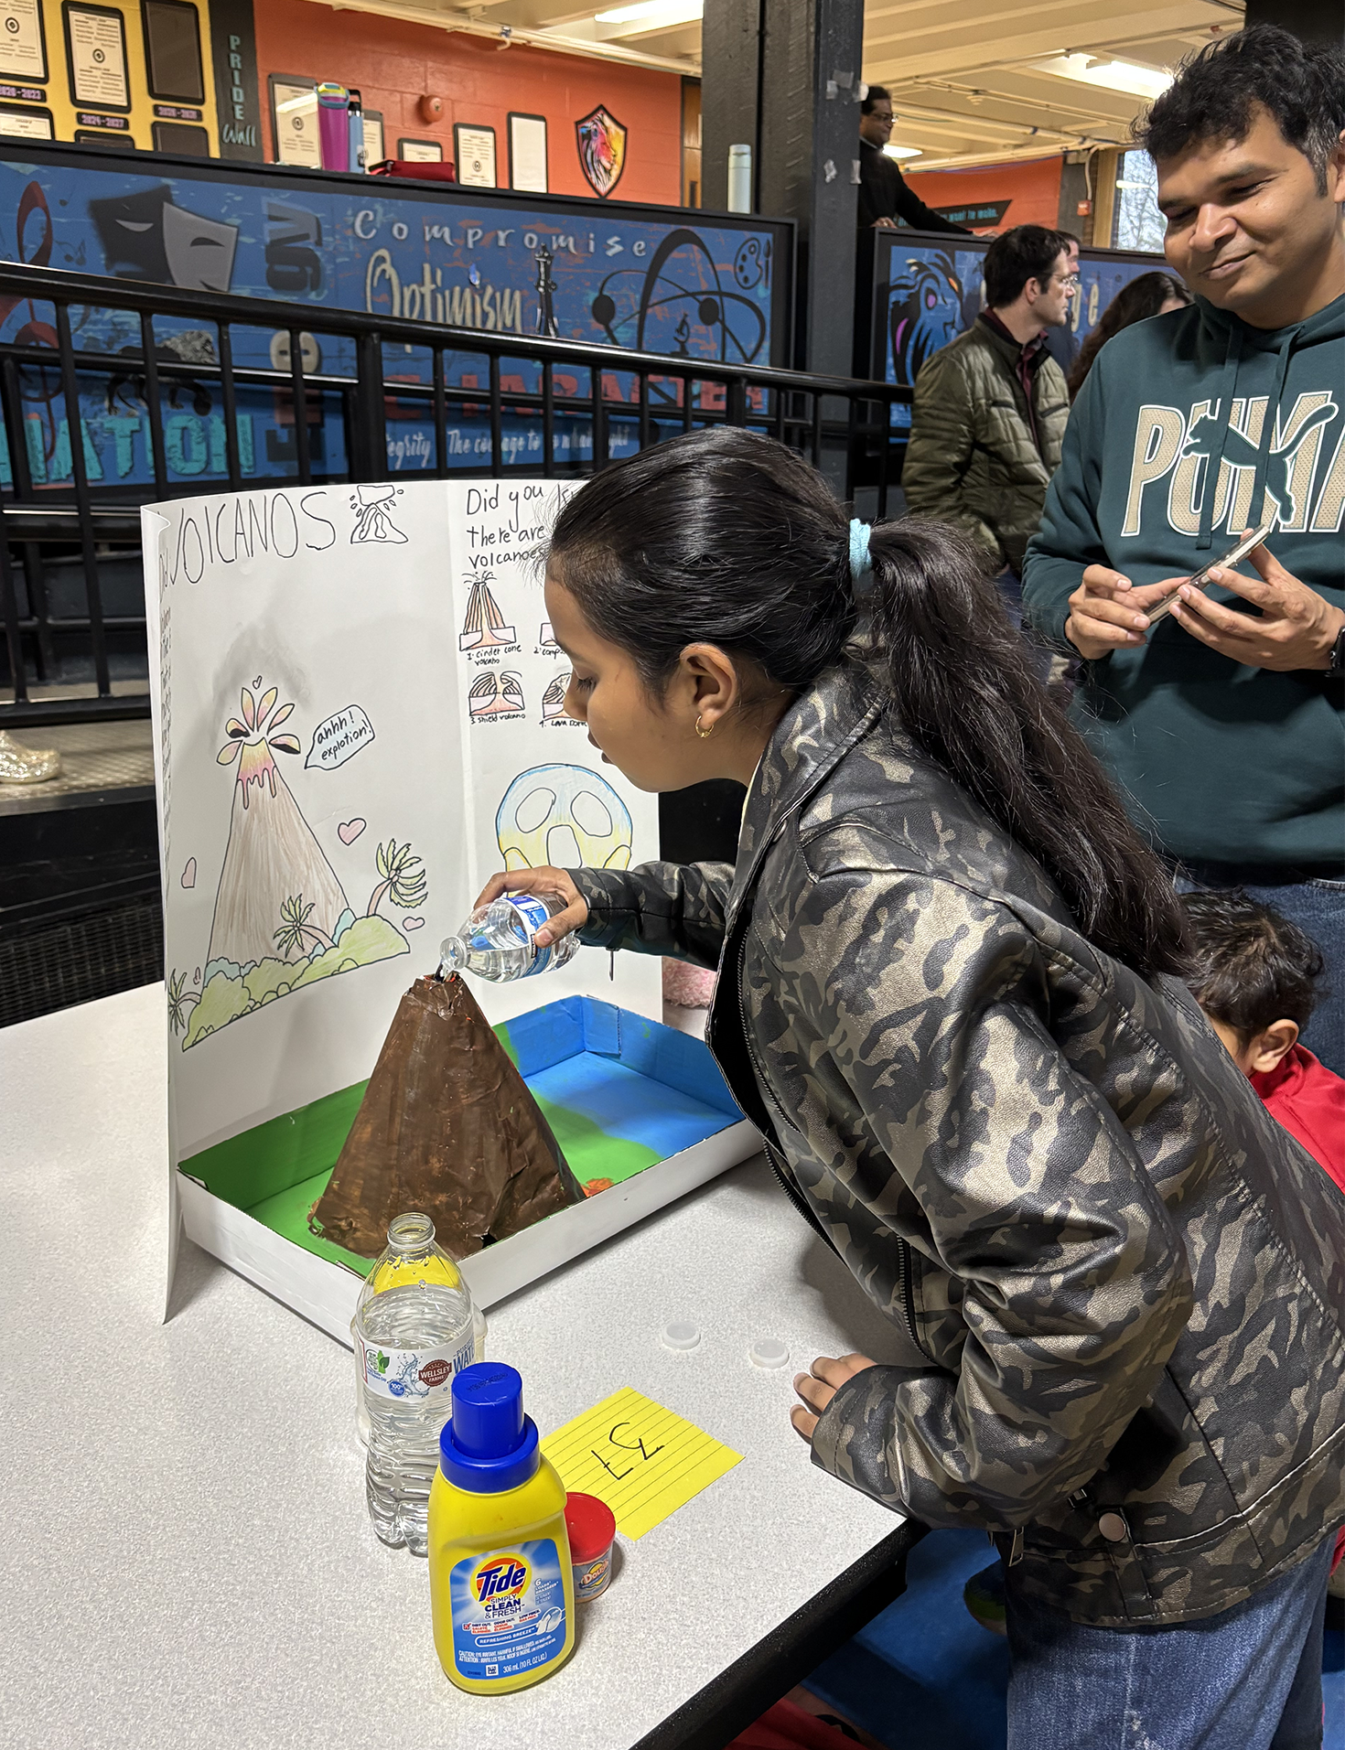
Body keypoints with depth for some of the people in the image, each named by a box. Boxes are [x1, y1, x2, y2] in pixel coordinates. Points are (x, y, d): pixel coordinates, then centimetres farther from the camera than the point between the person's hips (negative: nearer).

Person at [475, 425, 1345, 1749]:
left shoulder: (869, 896, -34)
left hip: (1177, 1467, -8)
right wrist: (620, 904, 17)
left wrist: (907, 1442, -19)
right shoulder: (882, 740, -5)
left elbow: (1089, 1272, -37)